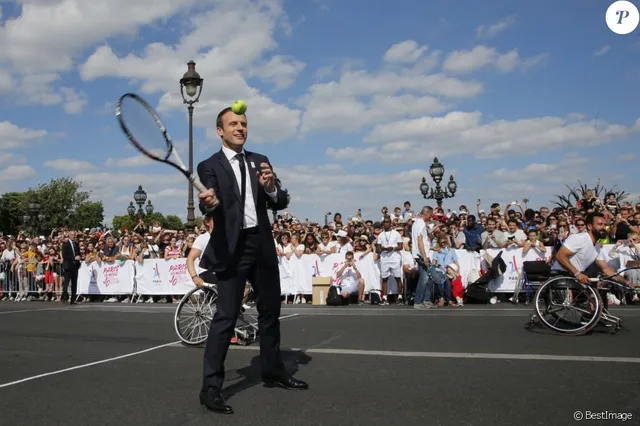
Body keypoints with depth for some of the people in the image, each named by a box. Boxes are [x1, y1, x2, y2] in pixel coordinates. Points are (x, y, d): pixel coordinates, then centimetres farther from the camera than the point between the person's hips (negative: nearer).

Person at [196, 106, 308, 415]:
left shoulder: (260, 161, 12)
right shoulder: (210, 166, -1)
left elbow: (281, 204, 6)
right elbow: (212, 205, -17)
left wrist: (271, 188, -15)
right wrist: (210, 203, -40)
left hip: (263, 245, 6)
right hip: (232, 248, -5)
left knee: (270, 311, 16)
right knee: (225, 316, -8)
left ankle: (273, 371, 33)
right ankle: (211, 387, 0)